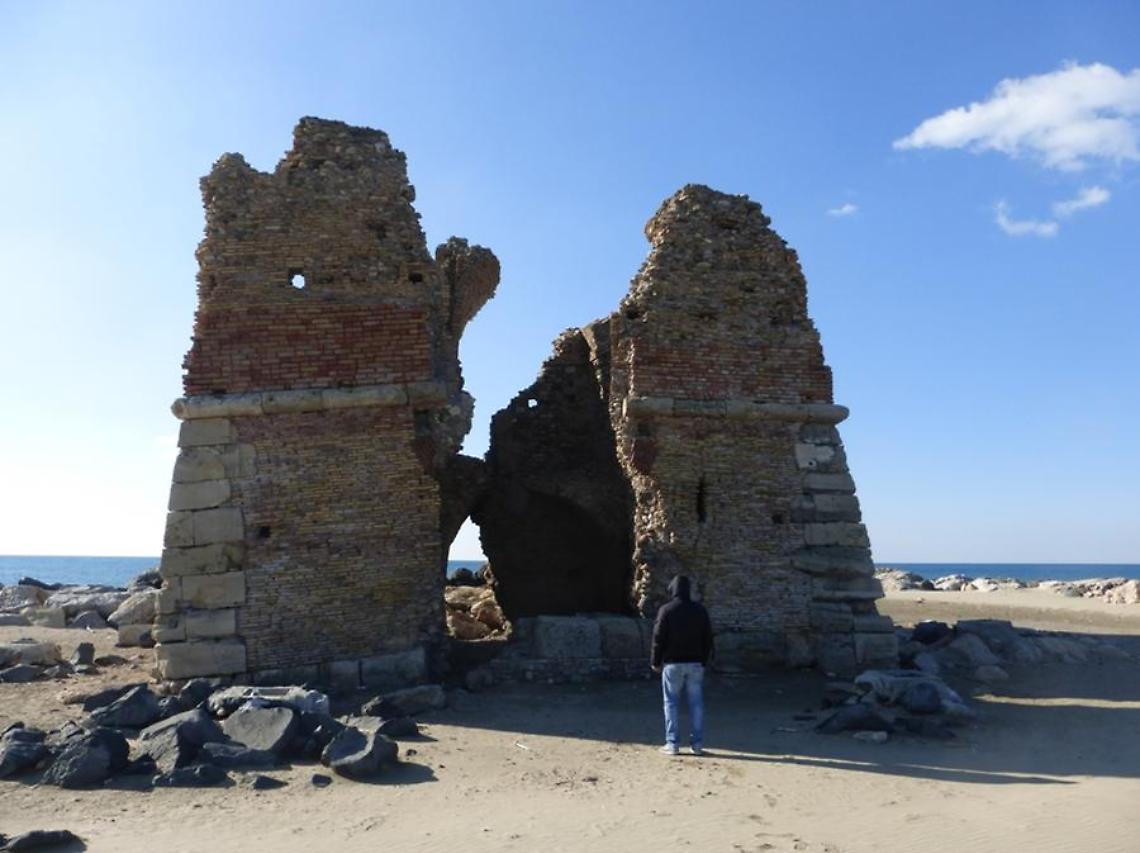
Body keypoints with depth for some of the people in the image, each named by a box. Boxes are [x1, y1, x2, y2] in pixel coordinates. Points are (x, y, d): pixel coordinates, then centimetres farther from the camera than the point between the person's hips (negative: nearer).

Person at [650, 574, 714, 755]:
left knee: (672, 703, 4)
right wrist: (705, 660, 17)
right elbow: (708, 638, 8)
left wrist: (656, 662, 3)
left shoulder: (666, 610, -8)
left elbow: (659, 638, -7)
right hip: (695, 663, 3)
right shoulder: (700, 611, 4)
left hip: (673, 663, -3)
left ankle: (671, 743, 4)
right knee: (696, 703, 7)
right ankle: (697, 744, 10)